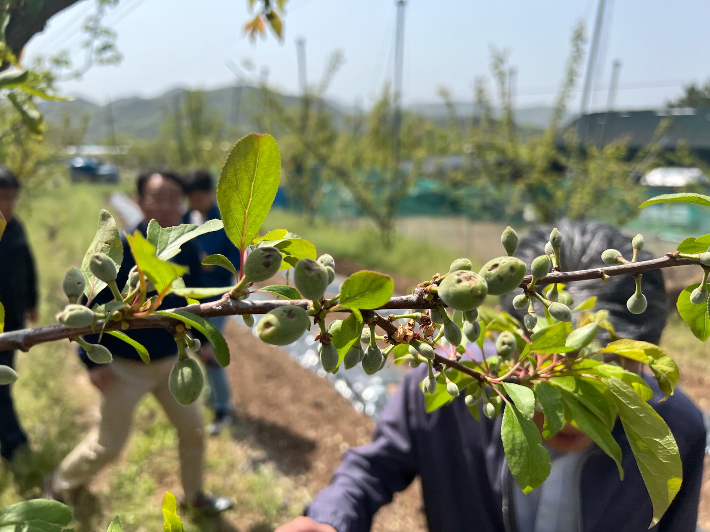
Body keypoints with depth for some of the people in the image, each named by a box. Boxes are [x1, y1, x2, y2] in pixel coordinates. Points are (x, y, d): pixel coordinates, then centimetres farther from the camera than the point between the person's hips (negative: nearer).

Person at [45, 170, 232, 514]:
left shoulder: (187, 251, -8)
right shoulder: (118, 251, -24)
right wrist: (93, 361, -16)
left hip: (172, 361, 5)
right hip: (125, 367, -4)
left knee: (193, 430, 12)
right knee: (108, 445, 10)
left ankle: (194, 496, 37)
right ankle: (60, 483, 42)